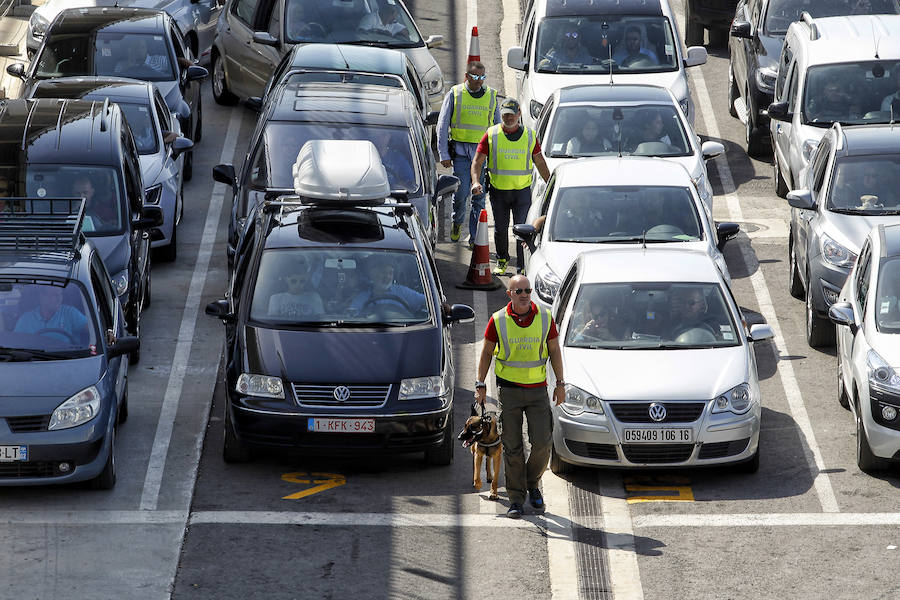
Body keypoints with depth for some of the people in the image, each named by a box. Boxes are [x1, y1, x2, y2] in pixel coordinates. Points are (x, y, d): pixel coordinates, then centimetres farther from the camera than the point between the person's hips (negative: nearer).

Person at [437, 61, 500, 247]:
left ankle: (475, 238, 5)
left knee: (479, 197, -1)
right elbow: (442, 125, 3)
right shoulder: (454, 94, 2)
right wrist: (443, 154, -3)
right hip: (460, 151, -2)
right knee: (461, 192, -9)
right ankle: (457, 222, 21)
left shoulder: (491, 96, 8)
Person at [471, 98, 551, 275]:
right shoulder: (491, 135, -1)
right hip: (498, 192, 1)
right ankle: (502, 260, 33)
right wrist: (476, 182, -18)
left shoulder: (529, 136, 3)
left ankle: (523, 268, -2)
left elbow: (540, 163, 13)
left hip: (522, 191, -1)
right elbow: (477, 161, -1)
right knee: (500, 229, 11)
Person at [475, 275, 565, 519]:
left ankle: (532, 484, 21)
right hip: (508, 389, -1)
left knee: (542, 442, -5)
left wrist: (560, 384, 5)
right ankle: (516, 498, 9)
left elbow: (554, 351, 8)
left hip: (537, 389, 1)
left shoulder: (545, 318, -1)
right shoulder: (498, 320, -4)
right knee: (512, 446, 0)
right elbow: (486, 353, 5)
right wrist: (480, 384, 0)